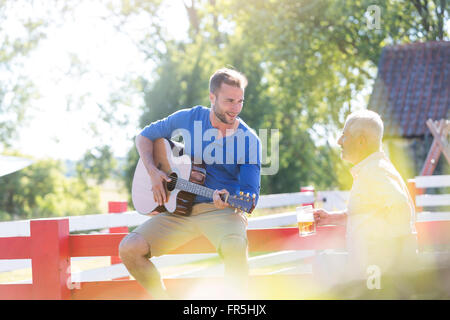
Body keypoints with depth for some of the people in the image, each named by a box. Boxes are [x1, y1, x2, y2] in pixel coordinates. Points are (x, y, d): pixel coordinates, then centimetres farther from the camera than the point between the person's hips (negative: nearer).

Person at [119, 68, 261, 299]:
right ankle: (161, 296, 6)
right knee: (129, 249, -16)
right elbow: (145, 137, 15)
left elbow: (251, 194, -7)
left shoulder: (249, 140, -4)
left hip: (222, 211, -3)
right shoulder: (189, 119, 3)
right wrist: (153, 172, -2)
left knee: (235, 248, -38)